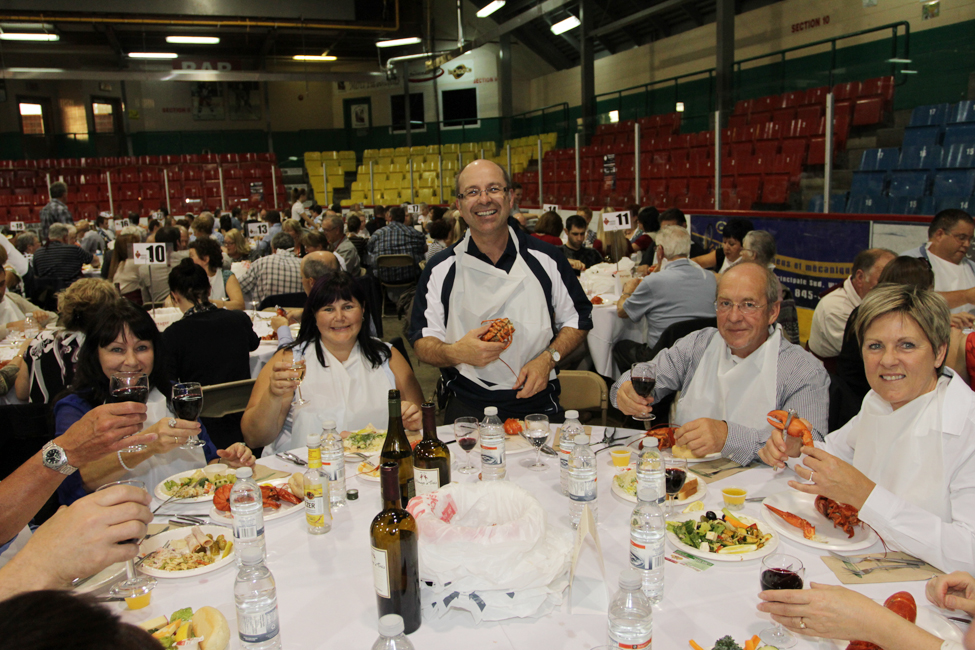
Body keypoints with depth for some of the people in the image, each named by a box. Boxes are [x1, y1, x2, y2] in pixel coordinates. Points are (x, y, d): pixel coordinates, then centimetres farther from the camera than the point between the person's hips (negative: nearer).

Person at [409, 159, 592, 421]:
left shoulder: (546, 259, 4)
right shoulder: (440, 269, 3)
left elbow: (577, 320, 14)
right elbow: (422, 343, 4)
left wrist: (548, 358, -5)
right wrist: (456, 352, -19)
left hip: (536, 402, 2)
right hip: (467, 406, -1)